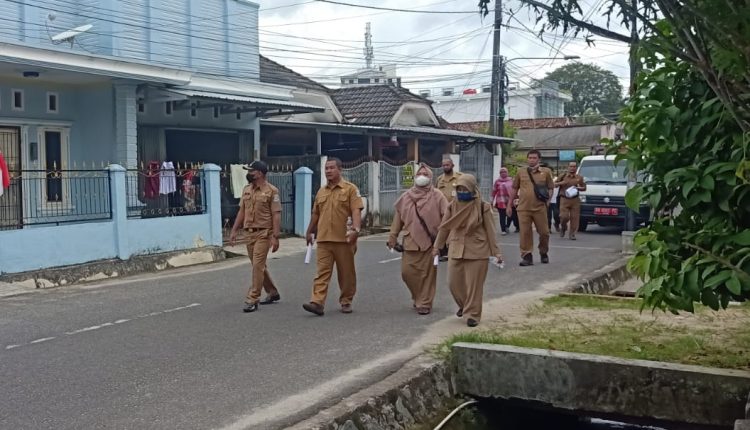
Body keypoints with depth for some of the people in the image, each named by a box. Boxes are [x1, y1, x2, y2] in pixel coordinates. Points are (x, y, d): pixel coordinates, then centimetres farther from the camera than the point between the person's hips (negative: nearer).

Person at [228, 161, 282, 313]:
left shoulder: (271, 191, -9)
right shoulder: (246, 190, 11)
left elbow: (276, 215, -12)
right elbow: (242, 211, 16)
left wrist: (275, 237, -17)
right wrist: (234, 231, 11)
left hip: (264, 233, -7)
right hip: (250, 233, 7)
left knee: (258, 266, -9)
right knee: (259, 266, 14)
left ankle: (252, 300, -5)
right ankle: (272, 293, 30)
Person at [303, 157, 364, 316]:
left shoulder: (350, 189, -1)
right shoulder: (321, 191, 15)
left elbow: (356, 210, -12)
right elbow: (315, 214, 24)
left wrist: (355, 228, -25)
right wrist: (310, 232, 26)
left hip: (344, 239, -4)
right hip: (323, 239, 4)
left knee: (346, 272, 7)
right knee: (322, 272, -4)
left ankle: (346, 302, 20)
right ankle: (318, 302, -10)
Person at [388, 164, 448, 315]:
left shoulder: (437, 196, -1)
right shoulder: (406, 196, 9)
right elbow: (398, 217, 12)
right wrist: (393, 237, 11)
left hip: (430, 242, -3)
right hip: (410, 241, 3)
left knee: (428, 274, 1)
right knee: (407, 271, 1)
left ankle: (424, 303, 13)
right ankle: (419, 297, 25)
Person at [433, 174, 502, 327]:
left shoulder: (483, 207, -7)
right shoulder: (453, 206, 2)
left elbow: (490, 230, -3)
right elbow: (444, 227, 10)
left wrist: (496, 252, -3)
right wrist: (436, 247, 14)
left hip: (477, 251, -4)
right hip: (456, 250, 4)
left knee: (474, 284, 0)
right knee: (454, 283, 6)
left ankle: (472, 314, 13)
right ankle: (464, 305, 33)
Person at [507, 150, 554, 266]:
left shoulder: (546, 172, 6)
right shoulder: (521, 173, 9)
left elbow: (550, 188, 10)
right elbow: (514, 190, 15)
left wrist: (547, 201, -4)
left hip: (540, 208, 0)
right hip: (523, 208, 1)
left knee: (544, 232, 7)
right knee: (525, 233, -2)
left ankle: (544, 253, 29)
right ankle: (527, 256, 4)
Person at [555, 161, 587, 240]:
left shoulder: (579, 177, 8)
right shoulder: (563, 176, 7)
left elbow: (584, 188, 14)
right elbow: (554, 184, 11)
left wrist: (578, 188, -6)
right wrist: (561, 183, -8)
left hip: (575, 200, 1)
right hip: (564, 199, -1)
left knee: (574, 217, -4)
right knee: (564, 216, -11)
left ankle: (572, 234, 6)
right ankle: (564, 228, 21)